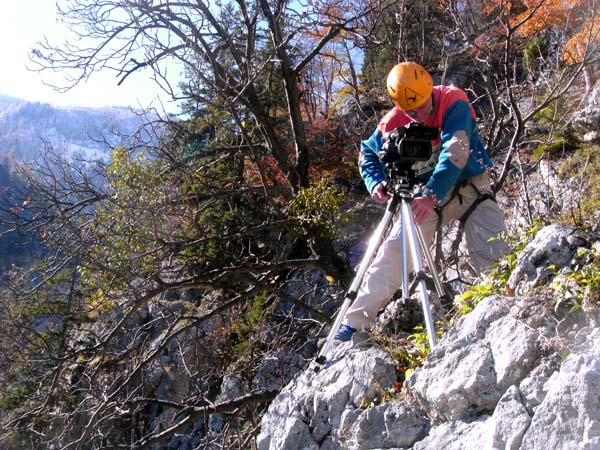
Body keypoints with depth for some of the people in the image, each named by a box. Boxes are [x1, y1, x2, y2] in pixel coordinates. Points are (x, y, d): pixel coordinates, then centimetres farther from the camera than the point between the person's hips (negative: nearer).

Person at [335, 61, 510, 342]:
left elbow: (455, 154, -32)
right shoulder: (393, 123, -11)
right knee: (393, 250, -11)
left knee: (490, 251, -20)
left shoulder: (453, 103, -20)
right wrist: (376, 183, -17)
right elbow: (368, 154, 4)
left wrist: (432, 195, -44)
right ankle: (356, 321, -10)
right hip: (426, 194, 2)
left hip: (469, 186, -1)